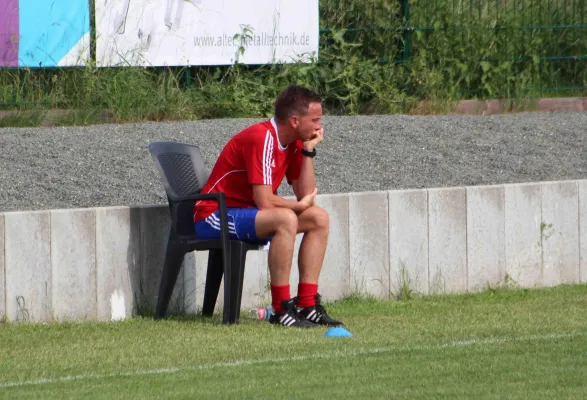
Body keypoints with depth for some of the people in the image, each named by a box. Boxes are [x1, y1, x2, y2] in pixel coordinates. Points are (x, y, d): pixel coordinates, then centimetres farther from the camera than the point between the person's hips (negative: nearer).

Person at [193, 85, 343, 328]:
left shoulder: (293, 143, 6)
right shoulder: (262, 138, -23)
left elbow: (306, 196, 0)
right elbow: (264, 201, -28)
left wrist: (308, 151, -7)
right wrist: (299, 206, -9)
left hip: (246, 213, 10)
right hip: (214, 216, -10)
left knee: (319, 218, 1)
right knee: (285, 219, -33)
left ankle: (307, 305, -4)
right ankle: (281, 309, -30)